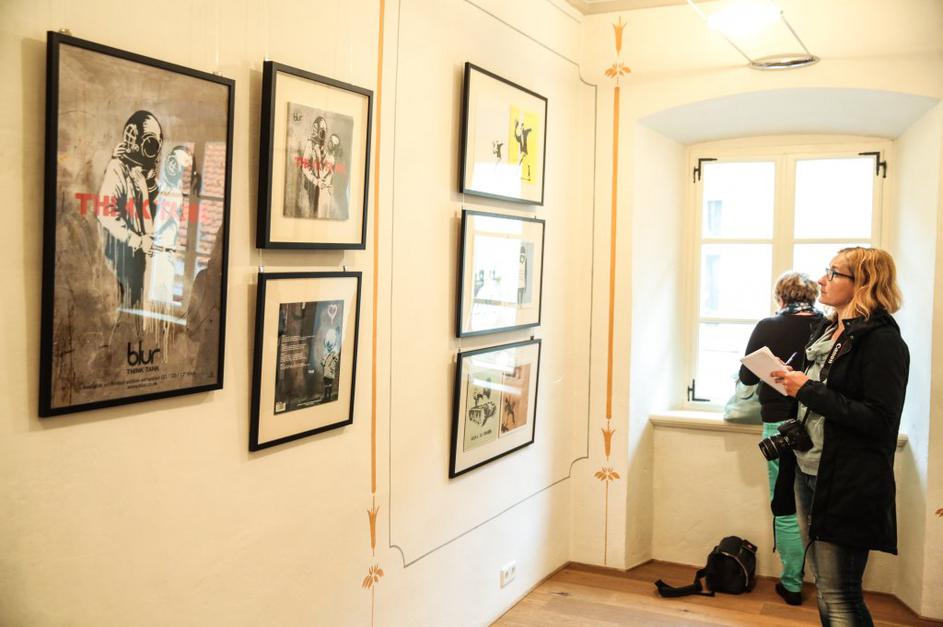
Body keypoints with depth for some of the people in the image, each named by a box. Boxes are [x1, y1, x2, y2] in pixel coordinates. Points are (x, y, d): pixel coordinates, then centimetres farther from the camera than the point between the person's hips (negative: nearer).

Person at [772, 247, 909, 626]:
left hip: (847, 484, -8)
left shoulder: (881, 340, -13)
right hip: (809, 471, 8)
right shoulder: (827, 331, 11)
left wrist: (808, 389, -19)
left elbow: (878, 420, -19)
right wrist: (793, 380, 2)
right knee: (824, 587, 18)